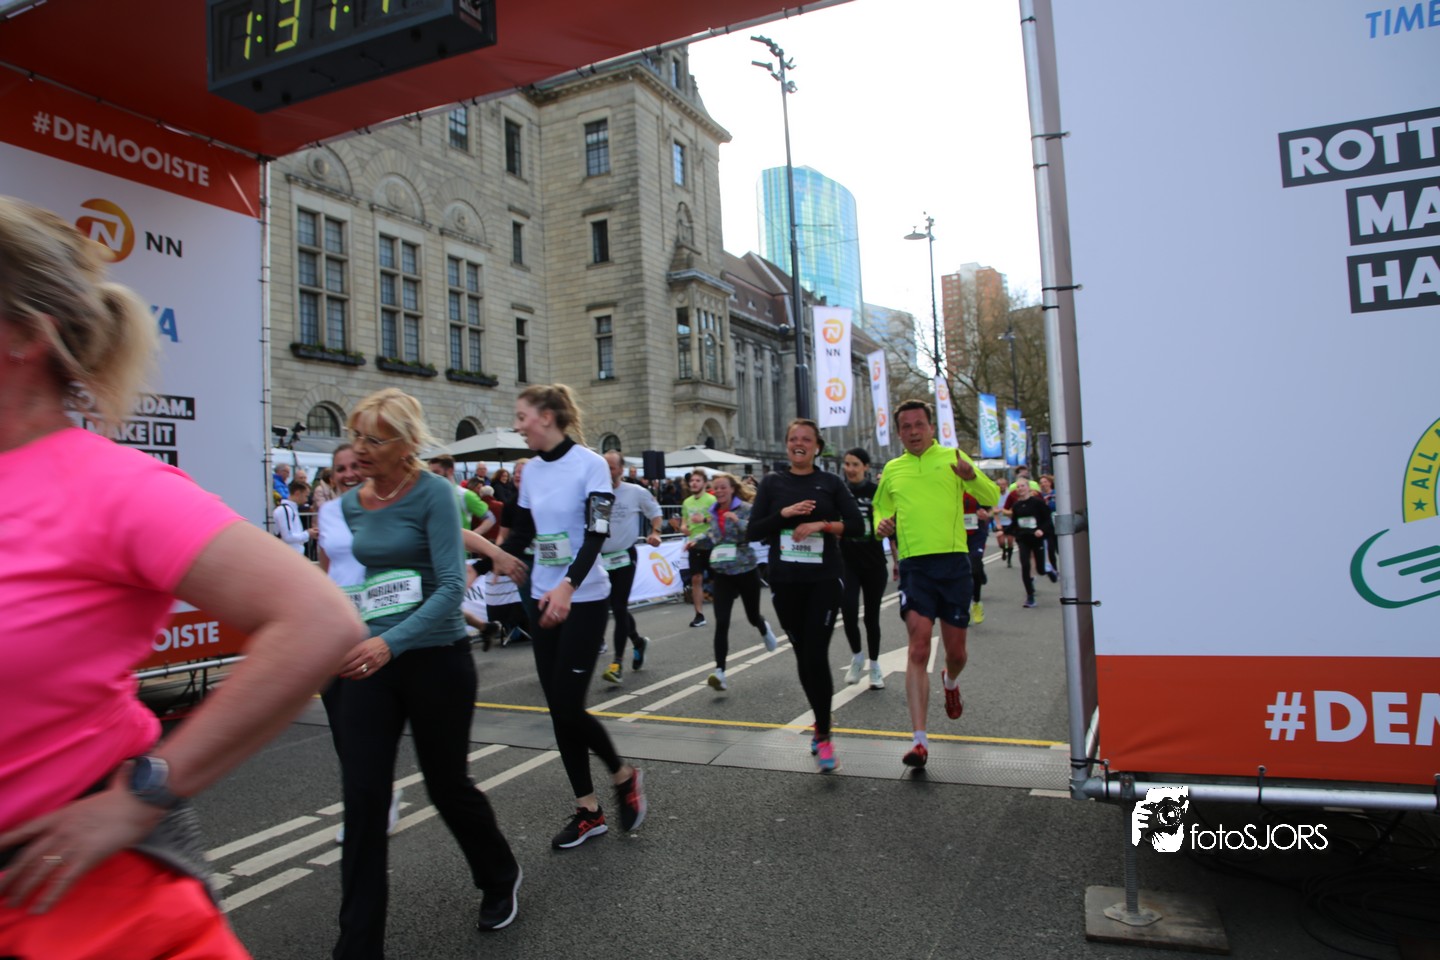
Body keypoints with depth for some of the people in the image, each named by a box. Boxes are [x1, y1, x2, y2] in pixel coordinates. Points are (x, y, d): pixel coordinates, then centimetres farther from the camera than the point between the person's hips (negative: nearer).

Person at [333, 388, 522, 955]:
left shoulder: (432, 493, -14)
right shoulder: (350, 504, 4)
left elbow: (451, 586, -22)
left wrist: (390, 643, -32)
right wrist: (345, 636, 10)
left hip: (435, 659, -4)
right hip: (368, 662, 5)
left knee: (447, 785, 12)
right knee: (362, 800, 1)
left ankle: (500, 877, 40)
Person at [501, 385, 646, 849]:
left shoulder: (590, 464, -11)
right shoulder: (531, 471, 8)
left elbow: (596, 534, -19)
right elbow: (520, 535, 14)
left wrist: (567, 586, -32)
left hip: (584, 599, -6)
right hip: (544, 598, 7)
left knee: (568, 707, -8)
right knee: (558, 710, 7)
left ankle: (624, 776, 20)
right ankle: (588, 811, 21)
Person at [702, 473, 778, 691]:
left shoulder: (746, 509, -10)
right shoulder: (713, 512, 5)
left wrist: (738, 521, -32)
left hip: (746, 571, -2)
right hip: (722, 574, 3)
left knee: (752, 616, 17)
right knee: (721, 623, -12)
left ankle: (764, 629, 54)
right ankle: (720, 671, -12)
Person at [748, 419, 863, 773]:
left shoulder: (831, 483, 4)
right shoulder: (772, 483, 6)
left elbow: (857, 525, -2)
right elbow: (753, 531, 1)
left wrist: (822, 524, -16)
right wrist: (783, 514, -14)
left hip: (824, 580, -2)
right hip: (785, 581, 2)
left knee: (817, 655, -9)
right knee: (802, 655, 11)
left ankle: (823, 734, 3)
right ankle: (822, 722, 30)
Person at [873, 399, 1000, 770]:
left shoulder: (952, 458, 5)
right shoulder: (892, 470, 11)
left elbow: (992, 499, -1)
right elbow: (881, 509, 23)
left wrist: (971, 477, -21)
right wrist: (882, 525, 0)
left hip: (954, 561, 0)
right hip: (914, 564, 0)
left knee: (955, 650, 10)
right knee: (918, 648, -12)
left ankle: (950, 682, 47)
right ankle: (919, 739, -10)